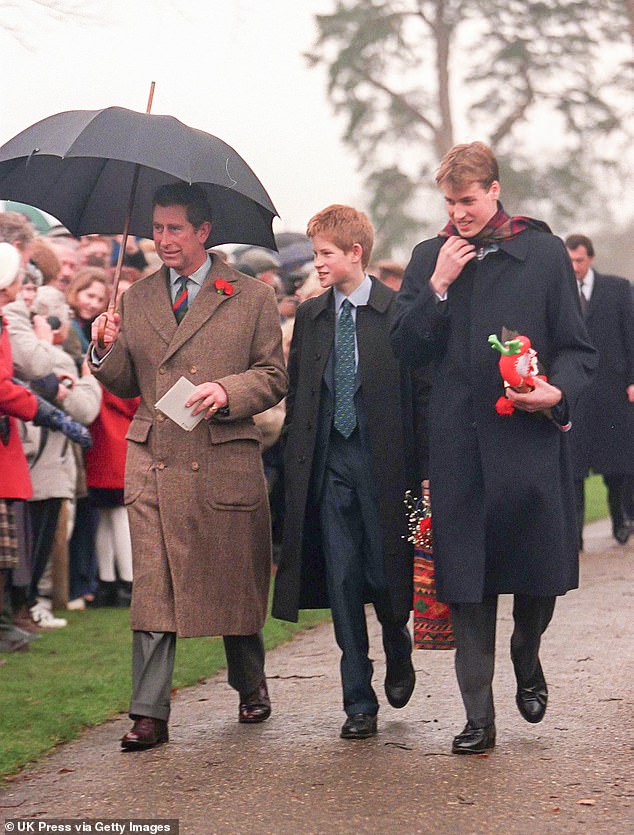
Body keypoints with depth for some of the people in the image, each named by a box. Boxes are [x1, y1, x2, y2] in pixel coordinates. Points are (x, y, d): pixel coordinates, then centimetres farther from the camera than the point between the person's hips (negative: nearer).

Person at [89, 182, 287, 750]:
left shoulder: (251, 298, 5)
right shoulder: (138, 299, 15)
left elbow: (274, 378, 4)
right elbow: (126, 385, 16)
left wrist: (227, 391, -14)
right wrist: (106, 350, -4)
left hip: (226, 463, -2)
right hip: (153, 463, 2)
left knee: (235, 585, 8)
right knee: (153, 588, -5)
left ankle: (251, 686, 31)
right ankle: (150, 714, -4)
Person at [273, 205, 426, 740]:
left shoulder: (399, 311, -3)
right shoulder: (310, 316, 10)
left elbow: (418, 390, -3)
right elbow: (296, 393, 14)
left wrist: (414, 468, -8)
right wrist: (297, 463, 5)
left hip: (383, 464, -3)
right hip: (328, 468, 3)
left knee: (384, 576, 0)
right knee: (342, 581, 1)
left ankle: (398, 655, 34)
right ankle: (359, 702, 8)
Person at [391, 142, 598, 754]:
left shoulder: (543, 254, 3)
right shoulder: (429, 258, 11)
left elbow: (577, 348, 3)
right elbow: (404, 346, 6)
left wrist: (558, 391, -17)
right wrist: (438, 286, -7)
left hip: (530, 435, -2)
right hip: (458, 443, 2)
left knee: (541, 568, 2)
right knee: (464, 578, 1)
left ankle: (526, 658, 35)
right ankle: (478, 718, 7)